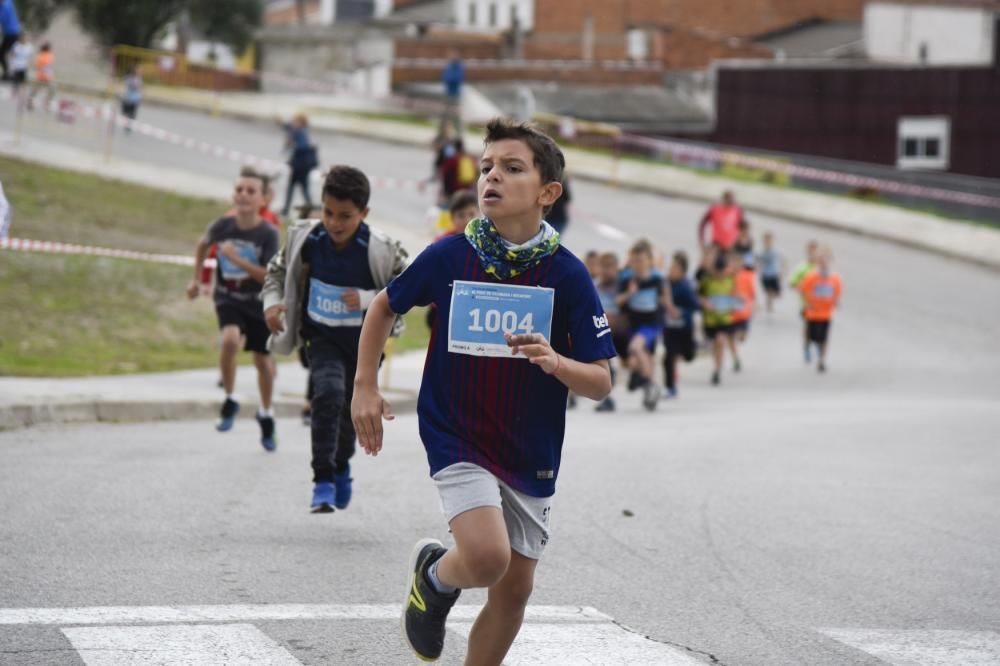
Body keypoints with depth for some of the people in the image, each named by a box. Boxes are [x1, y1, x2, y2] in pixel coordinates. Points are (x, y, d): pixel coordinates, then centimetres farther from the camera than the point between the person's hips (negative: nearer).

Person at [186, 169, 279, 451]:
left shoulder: (268, 234, -19)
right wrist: (197, 278, 16)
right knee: (230, 340, -30)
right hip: (228, 299, 0)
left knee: (263, 360, 12)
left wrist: (237, 259, -32)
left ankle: (266, 415, 38)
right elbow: (203, 244, 11)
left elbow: (269, 277, -24)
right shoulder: (223, 226, -12)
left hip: (258, 303, 0)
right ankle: (230, 401, -8)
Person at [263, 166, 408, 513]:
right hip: (322, 338, 0)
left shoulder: (381, 250, -23)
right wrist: (272, 302, -14)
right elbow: (278, 270, 2)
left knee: (352, 408, 19)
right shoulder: (305, 239, -16)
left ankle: (341, 465, 50)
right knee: (328, 393, -27)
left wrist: (368, 299, -29)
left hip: (364, 342, 1)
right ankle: (323, 479, -22)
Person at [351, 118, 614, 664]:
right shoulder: (448, 257, -9)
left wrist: (555, 362, -28)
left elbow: (600, 382, -8)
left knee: (514, 589, 7)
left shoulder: (567, 275, -10)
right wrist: (365, 388, 4)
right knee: (487, 556, -23)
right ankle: (433, 574, 12)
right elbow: (385, 306, 10)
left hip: (531, 454, 2)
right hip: (456, 437, -2)